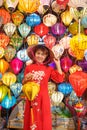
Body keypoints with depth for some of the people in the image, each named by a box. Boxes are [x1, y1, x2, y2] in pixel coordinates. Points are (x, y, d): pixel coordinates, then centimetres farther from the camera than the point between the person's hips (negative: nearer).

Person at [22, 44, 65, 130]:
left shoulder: (48, 69, 4)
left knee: (44, 119, 5)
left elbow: (59, 79, -6)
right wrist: (26, 79, -13)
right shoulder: (29, 67, 2)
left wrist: (58, 65, -4)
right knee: (31, 119, 8)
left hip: (43, 98, 0)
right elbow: (24, 83, 9)